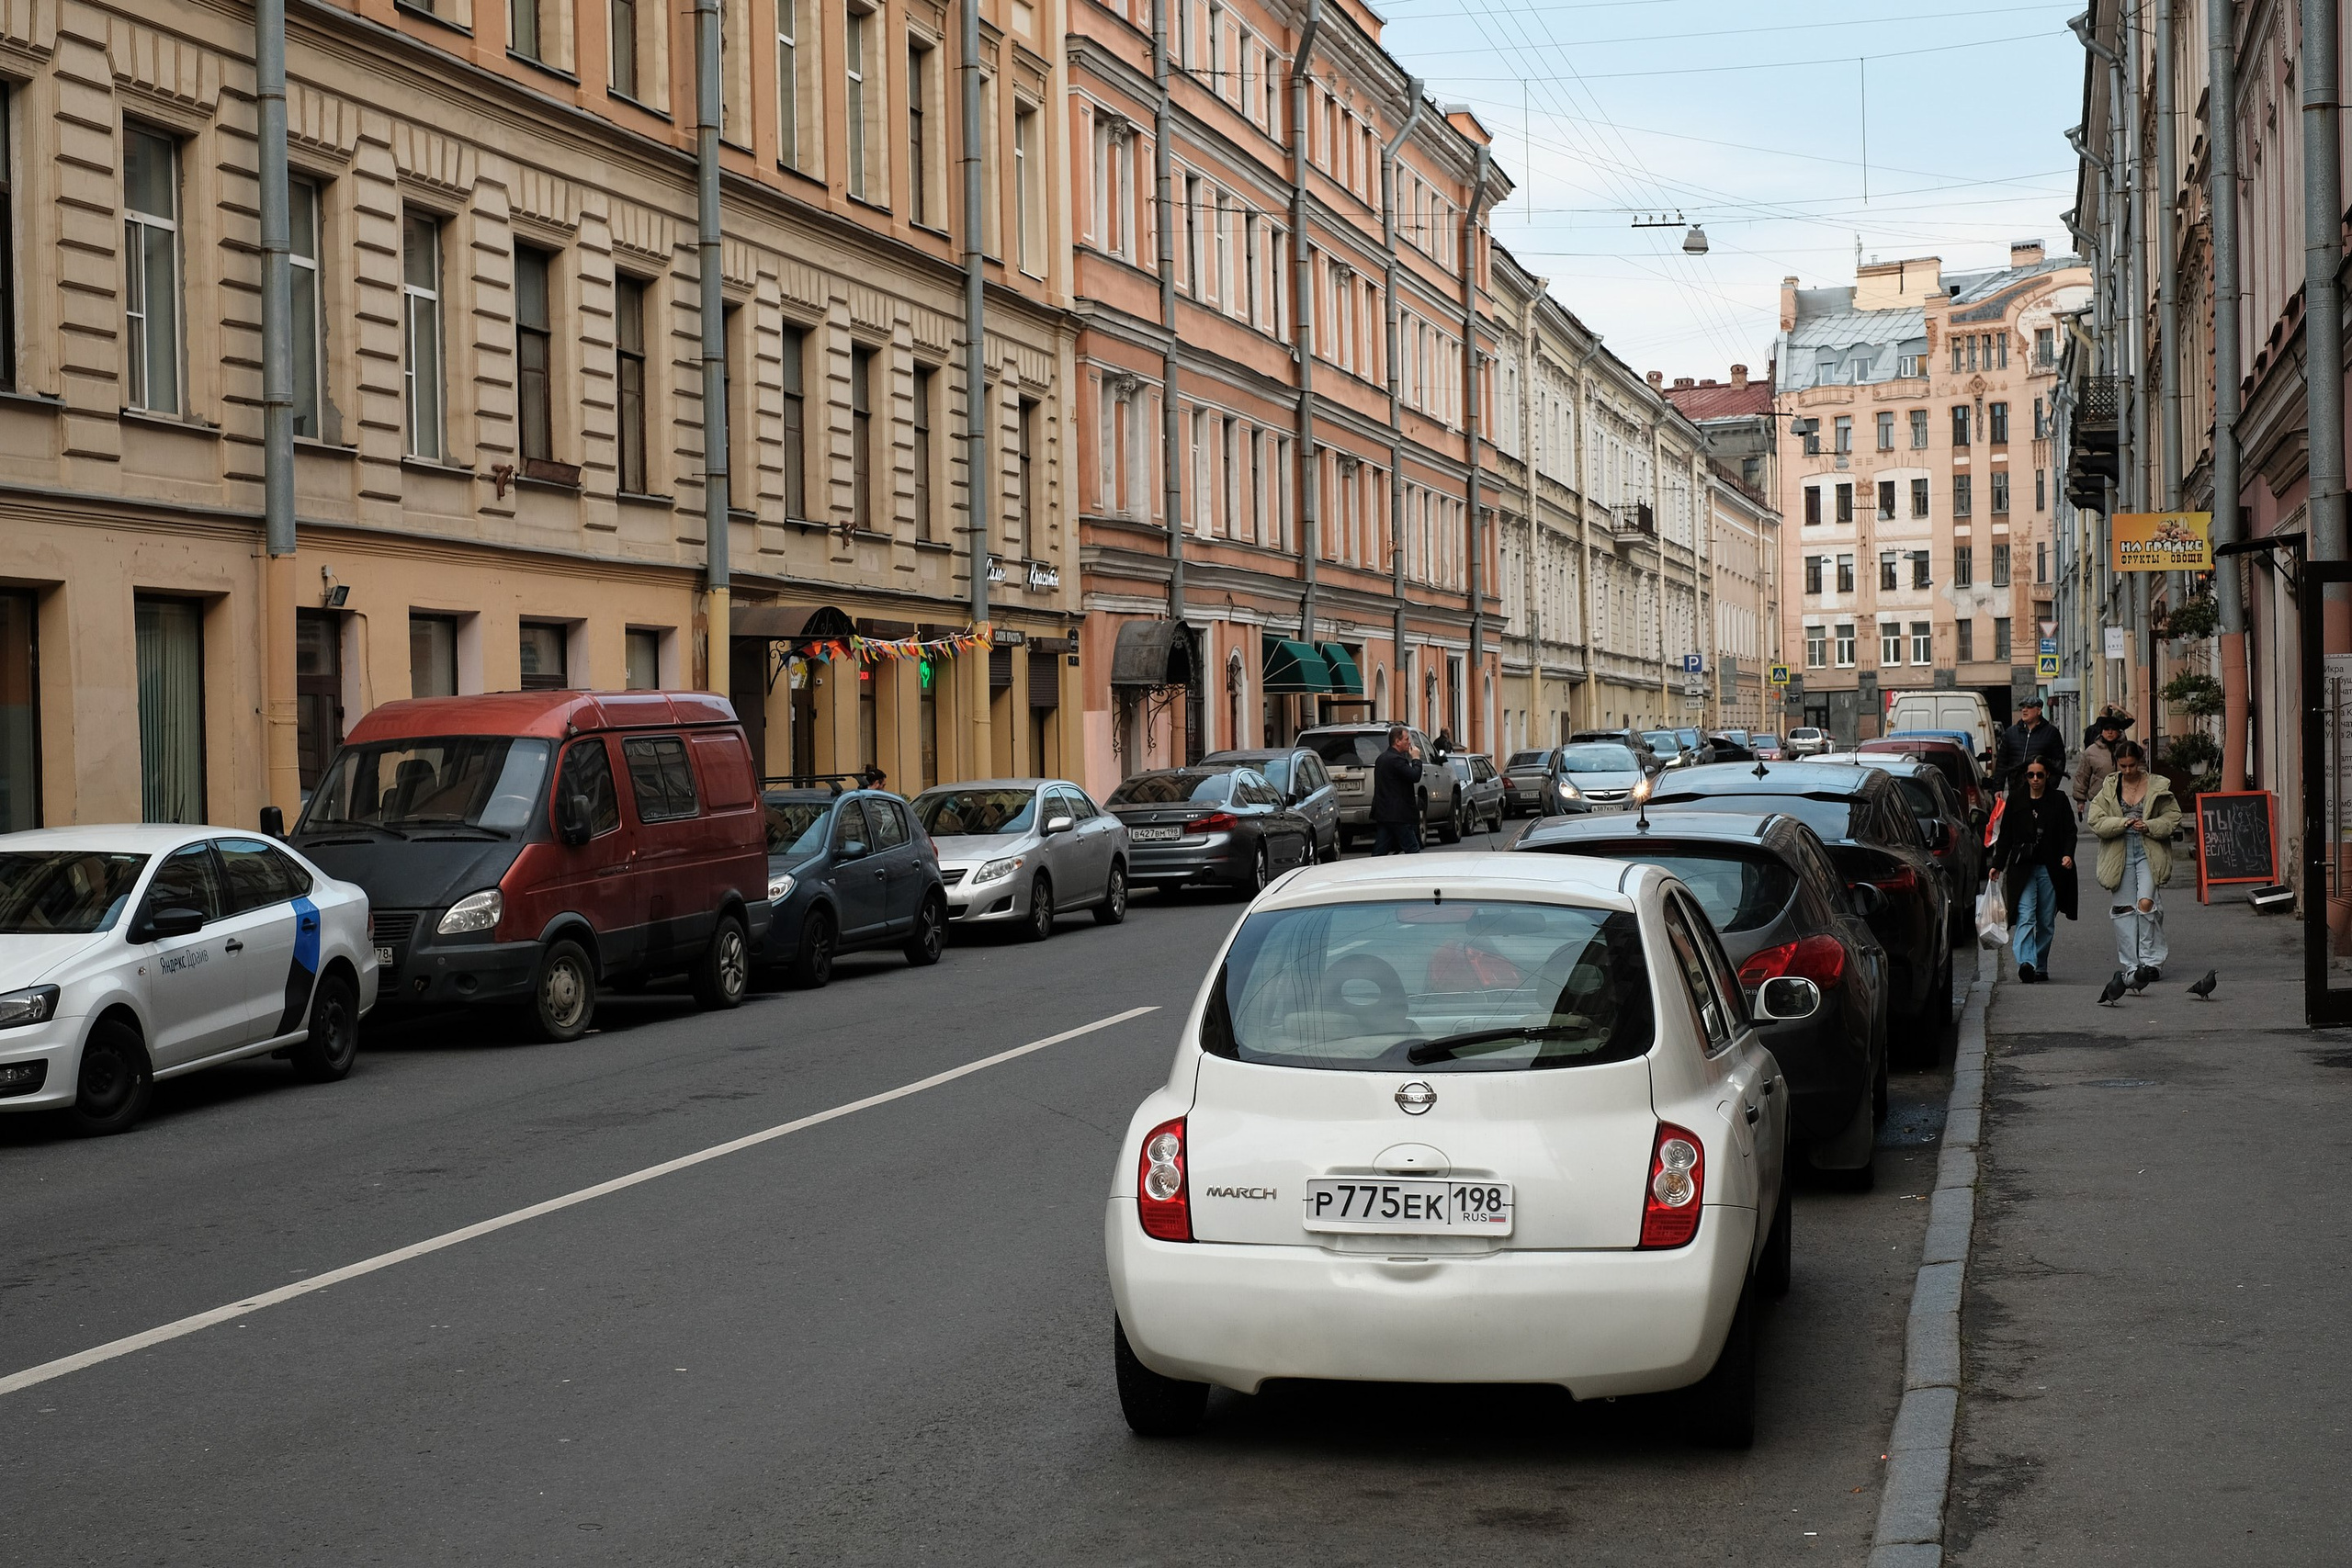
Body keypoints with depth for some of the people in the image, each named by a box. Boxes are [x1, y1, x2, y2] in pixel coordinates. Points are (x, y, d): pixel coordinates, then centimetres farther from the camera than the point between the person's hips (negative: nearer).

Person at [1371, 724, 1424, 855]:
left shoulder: (1382, 758, 16)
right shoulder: (1396, 759, -16)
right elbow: (1415, 776, -22)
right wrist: (1416, 759, -8)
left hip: (1382, 813, 9)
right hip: (1397, 814, -9)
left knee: (1379, 851, 6)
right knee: (1412, 849, -3)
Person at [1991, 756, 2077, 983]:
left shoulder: (2058, 801, 5)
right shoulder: (2016, 801, 8)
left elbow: (2069, 832, 4)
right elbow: (2005, 836, 11)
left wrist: (2068, 854, -14)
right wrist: (1997, 865, 6)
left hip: (2050, 870, 1)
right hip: (2022, 868, -1)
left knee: (2046, 921, 6)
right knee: (2025, 916, -16)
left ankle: (2041, 966, 17)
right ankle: (2026, 963, -29)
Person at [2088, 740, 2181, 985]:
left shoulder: (2158, 787, 4)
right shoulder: (2108, 789, 7)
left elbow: (2172, 817, 4)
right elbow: (2096, 821, 1)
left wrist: (2149, 826, -12)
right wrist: (2122, 823, -15)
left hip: (2149, 853, -2)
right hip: (2119, 854, 2)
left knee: (2146, 902, -17)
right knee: (2124, 909, 2)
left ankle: (2151, 961, -7)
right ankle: (2131, 966, 9)